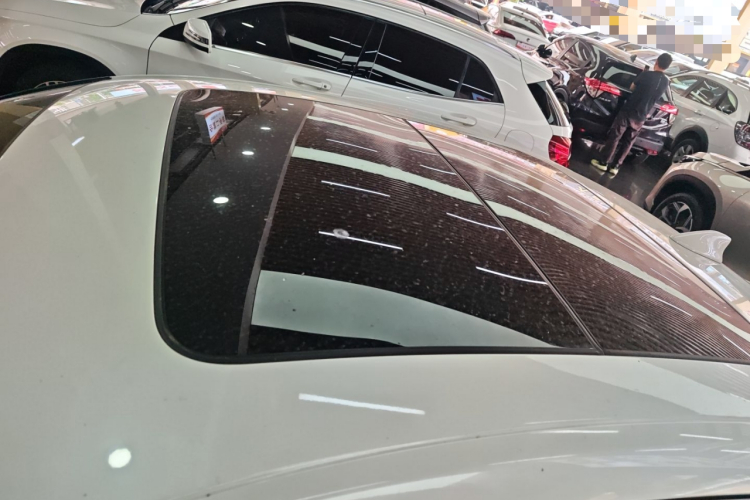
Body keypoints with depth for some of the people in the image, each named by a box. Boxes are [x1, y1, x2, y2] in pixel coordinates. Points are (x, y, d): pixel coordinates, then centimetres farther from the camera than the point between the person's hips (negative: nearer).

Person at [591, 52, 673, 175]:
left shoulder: (646, 75, -9)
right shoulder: (666, 82, 3)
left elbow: (632, 88, 6)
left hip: (628, 111, -4)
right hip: (641, 117, 4)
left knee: (614, 137, 5)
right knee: (628, 142, 11)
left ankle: (604, 162, 6)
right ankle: (615, 166, 11)